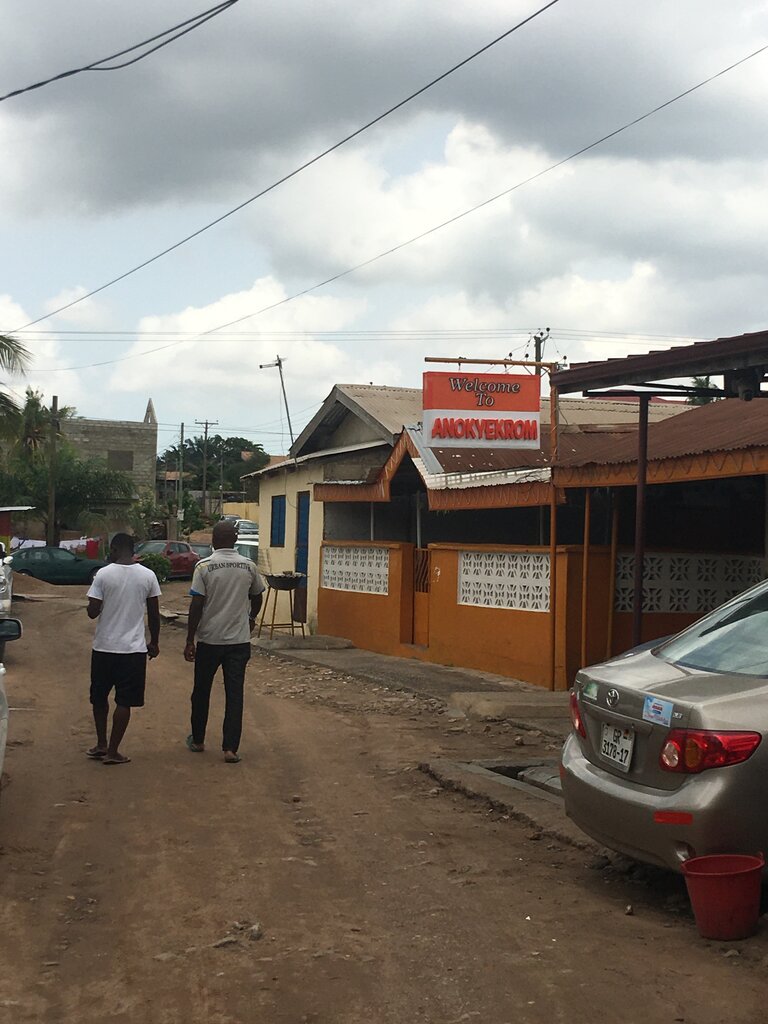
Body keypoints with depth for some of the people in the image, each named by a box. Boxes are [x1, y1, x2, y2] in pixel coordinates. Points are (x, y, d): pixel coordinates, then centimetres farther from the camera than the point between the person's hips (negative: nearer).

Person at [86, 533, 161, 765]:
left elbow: (92, 612, -10)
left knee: (99, 697, 18)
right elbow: (154, 614, 2)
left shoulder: (104, 574, -8)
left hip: (104, 647, 0)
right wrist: (154, 643, 14)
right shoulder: (148, 576, -3)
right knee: (124, 701, 6)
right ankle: (112, 751, 7)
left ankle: (101, 745, 23)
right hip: (134, 648, 0)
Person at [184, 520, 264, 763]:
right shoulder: (249, 567, 0)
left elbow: (196, 605, -11)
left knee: (201, 691, 15)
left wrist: (189, 640, -4)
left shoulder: (204, 566, -9)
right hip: (239, 640, 1)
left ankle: (197, 740, 28)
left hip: (209, 640, -1)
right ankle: (230, 749, -1)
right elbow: (256, 598, 14)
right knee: (234, 693, 3)